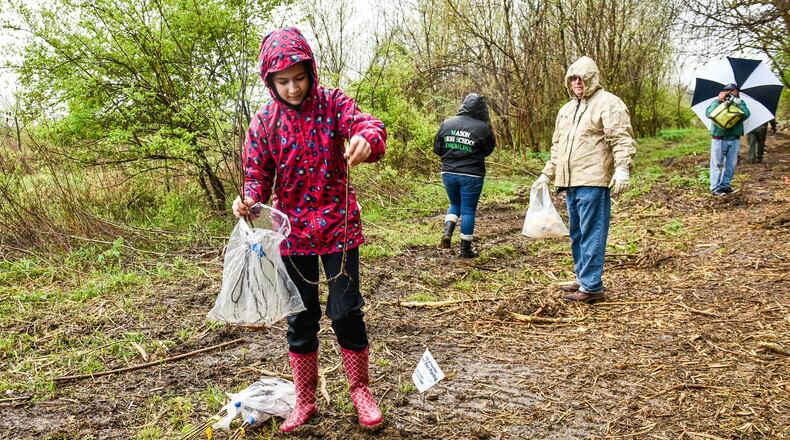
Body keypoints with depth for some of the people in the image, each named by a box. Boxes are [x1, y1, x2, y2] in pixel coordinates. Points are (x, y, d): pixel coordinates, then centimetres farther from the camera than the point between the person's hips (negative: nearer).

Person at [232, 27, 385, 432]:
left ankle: (360, 391, 22)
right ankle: (304, 401, 25)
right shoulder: (264, 122, -1)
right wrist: (249, 200, -22)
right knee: (301, 317, 10)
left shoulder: (333, 103, -5)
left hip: (339, 225, -2)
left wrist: (367, 139, -47)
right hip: (293, 230, 2)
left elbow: (366, 125, -22)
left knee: (346, 311, 1)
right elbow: (258, 175, 1)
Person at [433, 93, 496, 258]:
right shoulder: (482, 127, -10)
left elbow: (437, 149, 6)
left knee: (455, 204, 25)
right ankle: (466, 249, 13)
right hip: (471, 175, -3)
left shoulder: (447, 123, 0)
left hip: (448, 173, 3)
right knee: (468, 210, 7)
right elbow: (488, 150, 3)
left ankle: (447, 231, 2)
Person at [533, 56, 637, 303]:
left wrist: (622, 168, -25)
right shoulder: (566, 110, 21)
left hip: (593, 183, -9)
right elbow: (557, 147, 28)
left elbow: (622, 140, -13)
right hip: (570, 183, 9)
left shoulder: (607, 103, -5)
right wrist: (547, 174, 27)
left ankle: (592, 287, -2)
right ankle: (582, 279, 27)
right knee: (577, 234, 16)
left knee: (591, 234, -6)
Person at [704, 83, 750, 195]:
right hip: (719, 139, -3)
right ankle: (715, 188, 2)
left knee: (731, 164, 7)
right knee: (717, 164, -1)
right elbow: (708, 113, -13)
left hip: (734, 140, 3)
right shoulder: (717, 102, 4)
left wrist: (737, 102, -18)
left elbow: (746, 114, -9)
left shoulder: (740, 103, 10)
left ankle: (725, 185, 18)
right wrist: (719, 101, -17)